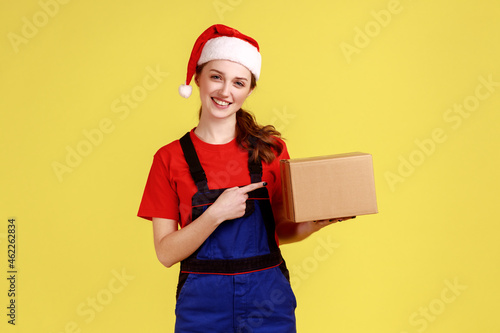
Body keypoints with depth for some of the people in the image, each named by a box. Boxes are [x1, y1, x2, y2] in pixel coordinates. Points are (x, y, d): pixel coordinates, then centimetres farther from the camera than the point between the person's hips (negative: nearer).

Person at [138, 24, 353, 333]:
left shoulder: (270, 149, 0)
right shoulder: (170, 158, -3)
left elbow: (279, 229, 8)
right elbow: (166, 252, -7)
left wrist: (316, 223, -11)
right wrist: (216, 214, -20)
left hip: (268, 301, 1)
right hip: (202, 305, -1)